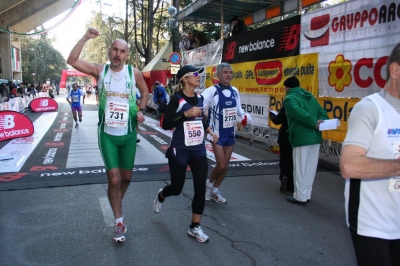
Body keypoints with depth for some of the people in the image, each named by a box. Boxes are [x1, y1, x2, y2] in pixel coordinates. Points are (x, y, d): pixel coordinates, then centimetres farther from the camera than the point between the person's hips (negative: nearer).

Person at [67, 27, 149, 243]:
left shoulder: (134, 73, -4)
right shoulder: (100, 70, -6)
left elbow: (145, 92, 12)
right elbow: (72, 60, -16)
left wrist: (141, 110, -4)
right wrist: (85, 38, -23)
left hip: (128, 134, 2)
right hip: (107, 134, -2)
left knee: (126, 177, 14)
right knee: (114, 179, -7)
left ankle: (118, 204, 45)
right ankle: (119, 221, 11)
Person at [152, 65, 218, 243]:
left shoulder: (199, 98, 6)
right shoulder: (177, 99, -13)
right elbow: (165, 124, -19)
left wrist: (209, 131, 10)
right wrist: (186, 114, -26)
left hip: (199, 150, 5)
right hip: (180, 151, -5)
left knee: (200, 188, 0)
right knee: (177, 188, 7)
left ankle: (195, 227, 13)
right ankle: (161, 196, 44)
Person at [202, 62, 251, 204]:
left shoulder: (235, 91, 4)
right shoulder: (212, 91, -15)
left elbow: (238, 110, 15)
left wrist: (245, 117, -5)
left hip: (230, 133, 6)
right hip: (217, 134, -6)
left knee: (225, 166, 11)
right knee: (221, 165, -9)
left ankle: (215, 191, 31)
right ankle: (209, 184, 22)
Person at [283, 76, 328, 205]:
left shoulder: (289, 99, -4)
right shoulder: (310, 96, 21)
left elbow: (300, 114, -21)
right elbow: (322, 112, 11)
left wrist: (314, 123, -19)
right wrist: (321, 122, -6)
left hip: (301, 138, -7)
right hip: (315, 137, 8)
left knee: (300, 169, 2)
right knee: (310, 168, 14)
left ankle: (300, 197, 9)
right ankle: (306, 194, 24)